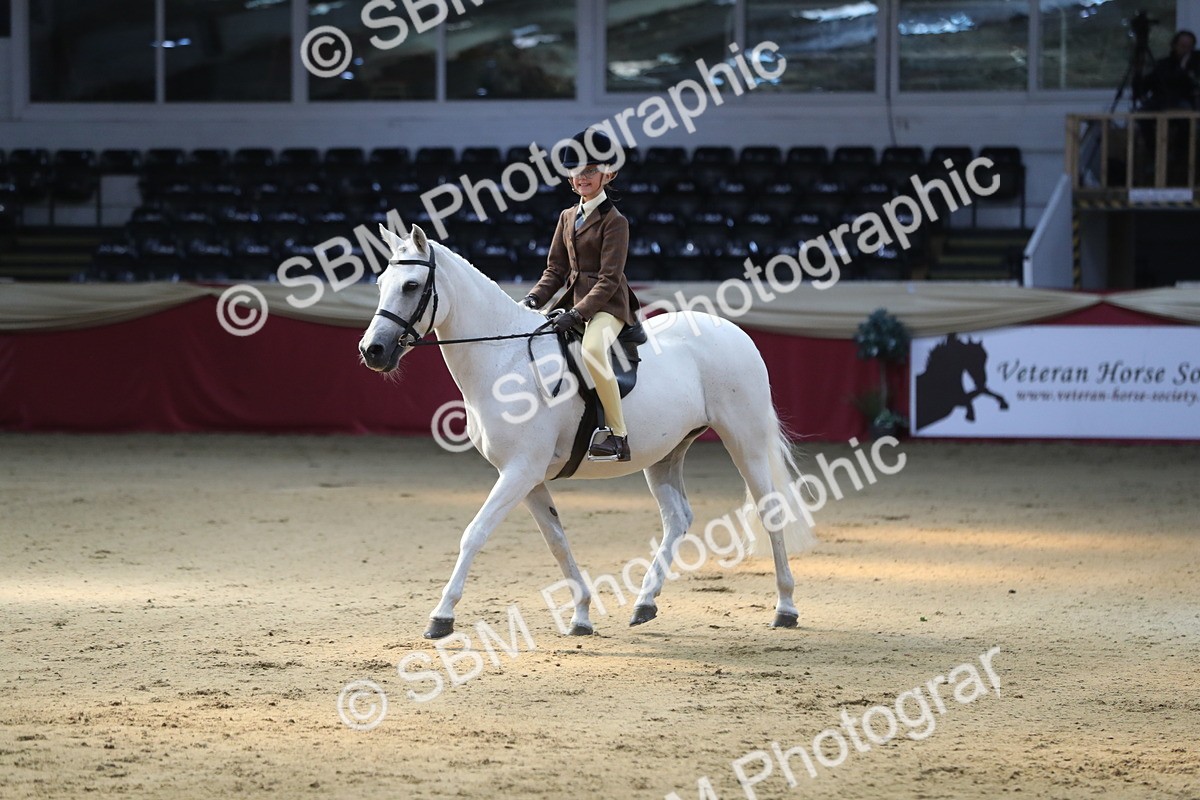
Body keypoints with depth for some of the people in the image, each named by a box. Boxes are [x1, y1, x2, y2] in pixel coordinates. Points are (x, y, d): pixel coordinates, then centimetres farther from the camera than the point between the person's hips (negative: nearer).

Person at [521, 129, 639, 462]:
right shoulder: (568, 217, 15)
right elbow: (556, 269, 15)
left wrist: (578, 313, -24)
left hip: (607, 305, -9)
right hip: (575, 300, 9)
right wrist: (533, 299, -2)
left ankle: (619, 435, -32)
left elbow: (610, 278, -14)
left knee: (592, 349, -37)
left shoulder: (614, 220, -7)